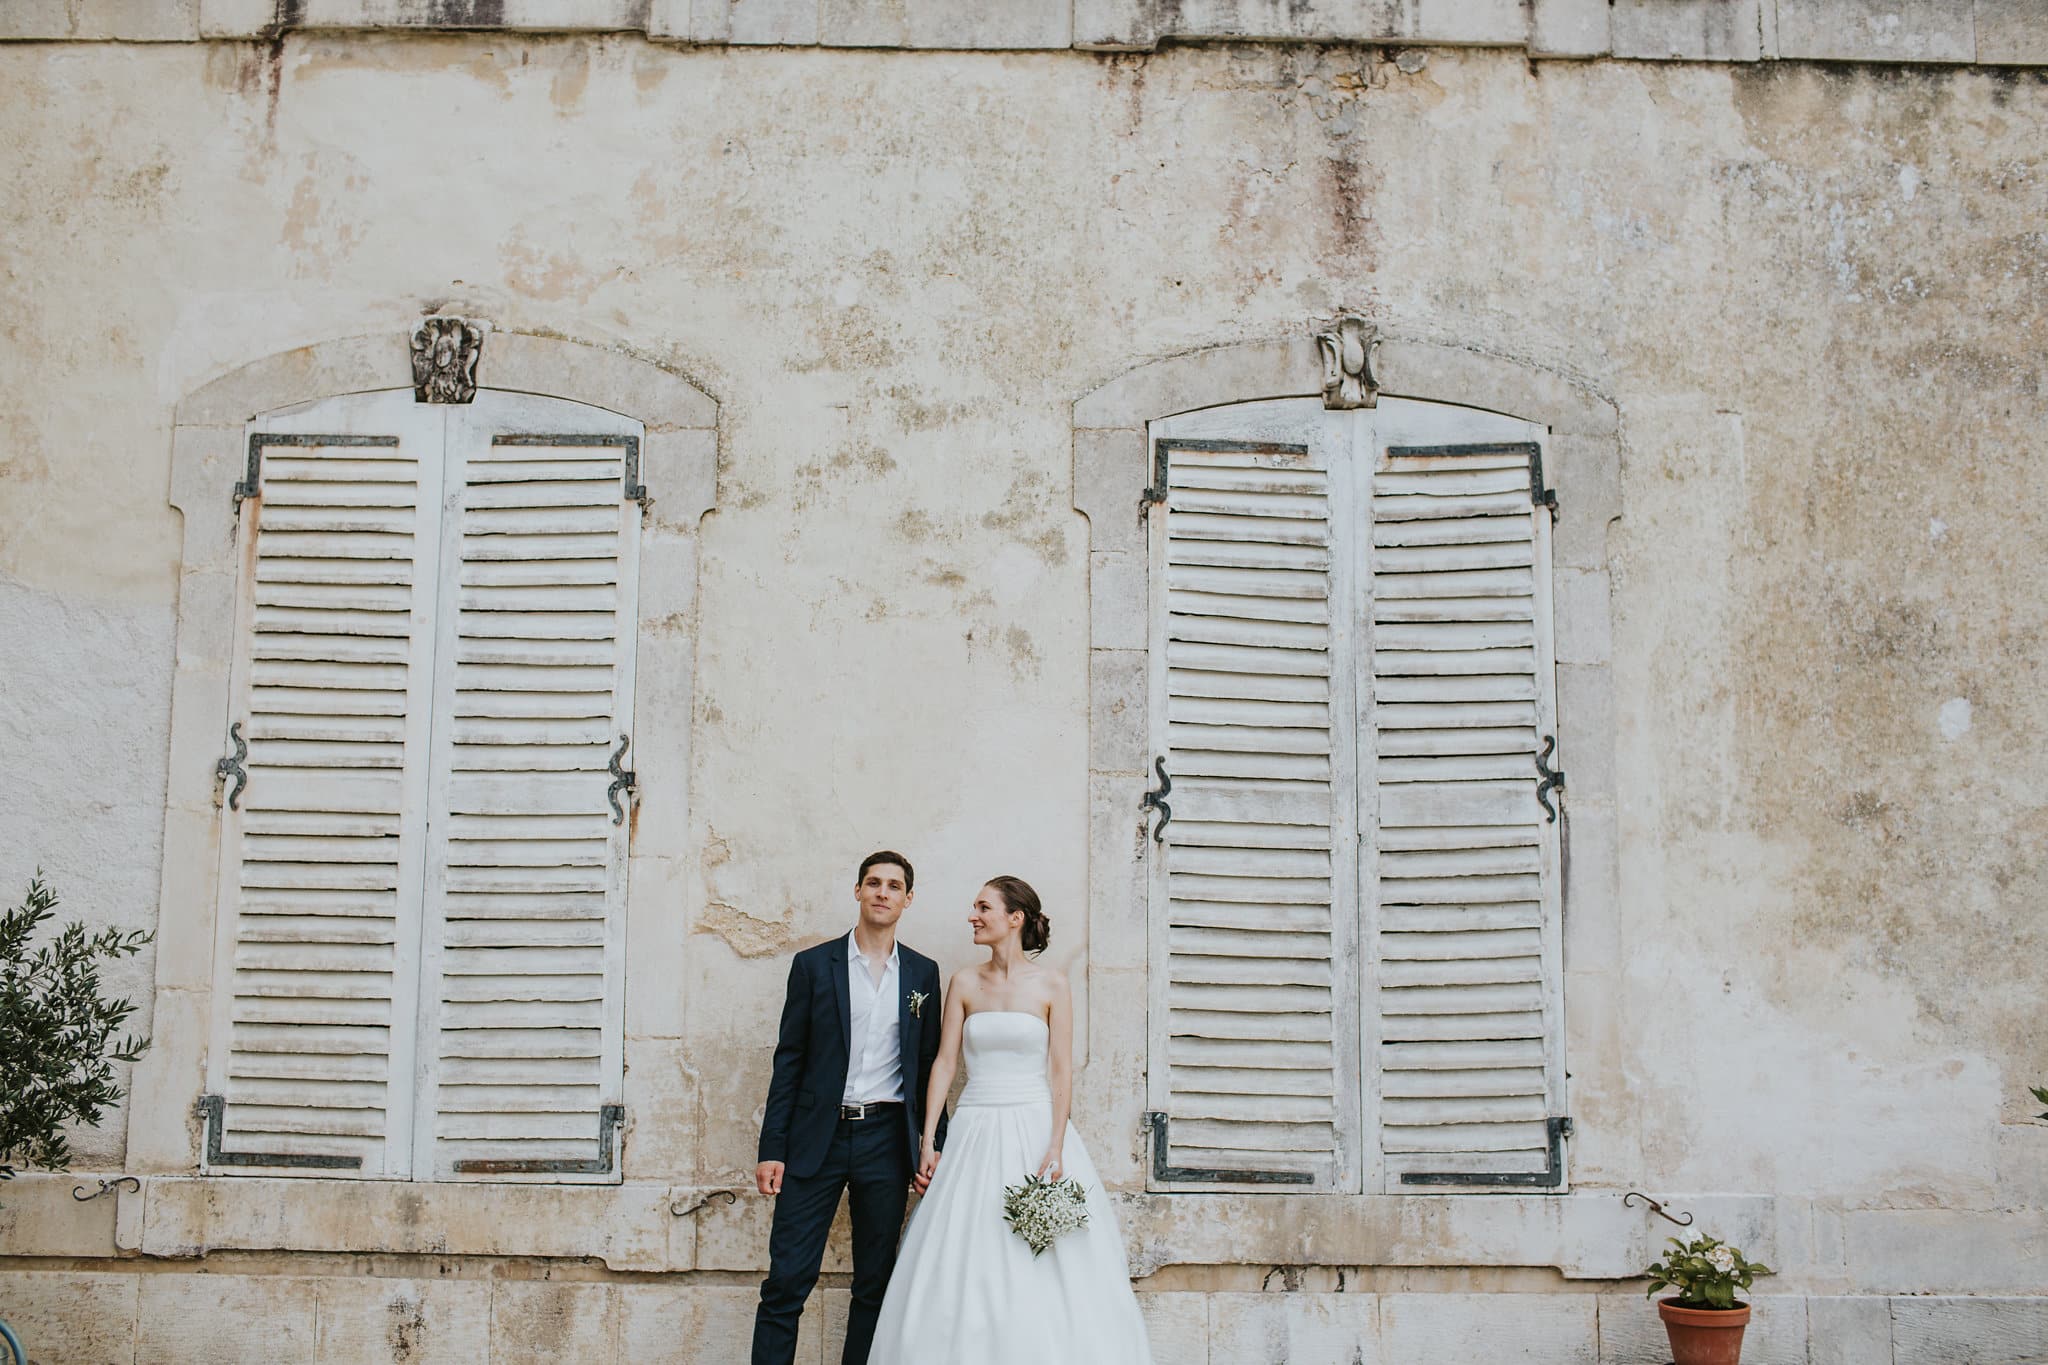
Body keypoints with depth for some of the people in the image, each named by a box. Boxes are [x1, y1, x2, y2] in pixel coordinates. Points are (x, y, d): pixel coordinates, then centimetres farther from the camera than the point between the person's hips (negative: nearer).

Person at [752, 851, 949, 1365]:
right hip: (818, 1138, -2)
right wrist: (771, 1149, -3)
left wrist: (936, 1147, 5)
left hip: (887, 1141, 2)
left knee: (875, 1283, 7)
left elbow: (929, 1067, 12)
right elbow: (789, 1060, 2)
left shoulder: (922, 973, 9)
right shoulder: (814, 965, 3)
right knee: (787, 1280, -6)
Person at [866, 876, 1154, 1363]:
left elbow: (1061, 1071, -4)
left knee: (1043, 1277, -3)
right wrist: (928, 1141, -1)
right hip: (976, 1135, 3)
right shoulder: (965, 983, 7)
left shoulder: (1050, 985, 0)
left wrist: (1055, 1149, -13)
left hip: (1035, 1128, -2)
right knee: (966, 1271, 0)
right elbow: (944, 1062, 5)